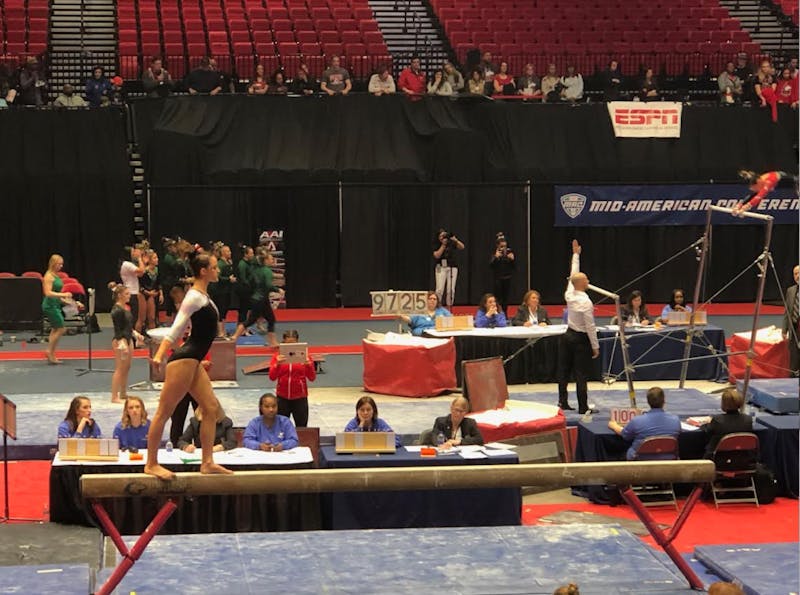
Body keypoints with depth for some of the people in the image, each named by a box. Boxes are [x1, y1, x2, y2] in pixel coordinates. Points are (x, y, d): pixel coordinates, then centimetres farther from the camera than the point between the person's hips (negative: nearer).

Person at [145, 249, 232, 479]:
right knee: (164, 412, -5)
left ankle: (207, 462, 9)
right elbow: (176, 328, -21)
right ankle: (151, 464, -1)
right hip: (185, 359, -10)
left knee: (211, 407, 7)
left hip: (193, 361, 10)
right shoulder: (195, 297, -12)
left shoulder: (202, 296, 16)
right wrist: (159, 355, -28)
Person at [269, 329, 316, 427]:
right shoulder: (278, 356, -1)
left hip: (300, 398, 0)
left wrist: (309, 365, -23)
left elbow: (312, 378, -5)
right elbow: (272, 377, -10)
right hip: (282, 397, 0)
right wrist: (277, 364, -27)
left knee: (301, 428, 4)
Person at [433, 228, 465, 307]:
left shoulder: (452, 243, 5)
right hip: (441, 268, -1)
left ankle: (449, 308, 4)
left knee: (451, 290, -2)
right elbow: (437, 255, -12)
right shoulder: (436, 246, 2)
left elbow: (462, 247, -4)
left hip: (453, 268, 1)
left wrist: (455, 240, -17)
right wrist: (443, 245, -13)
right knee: (439, 290, -10)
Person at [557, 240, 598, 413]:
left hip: (568, 336, 7)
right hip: (581, 340, -7)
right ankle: (583, 407, -1)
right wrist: (595, 346, -10)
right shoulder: (586, 302, -22)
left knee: (564, 371, 13)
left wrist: (576, 254, 23)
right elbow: (590, 327, -19)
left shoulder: (569, 294, -4)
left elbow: (573, 275, 13)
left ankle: (562, 402, 20)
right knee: (581, 375, -4)